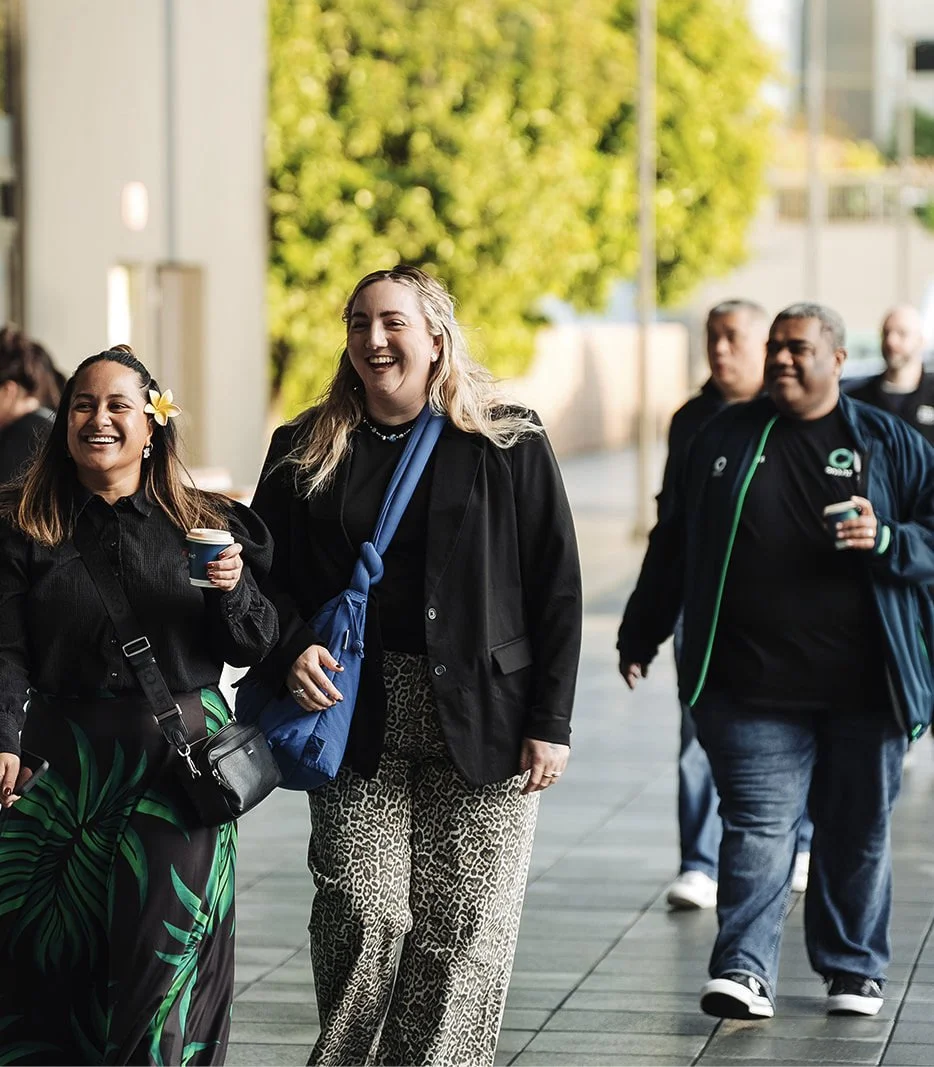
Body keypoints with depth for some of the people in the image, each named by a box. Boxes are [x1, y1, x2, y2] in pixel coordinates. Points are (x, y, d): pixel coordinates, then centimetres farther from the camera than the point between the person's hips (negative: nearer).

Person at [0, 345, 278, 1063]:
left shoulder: (207, 527, 7)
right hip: (61, 759, 0)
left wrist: (235, 589, -13)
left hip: (178, 762, 0)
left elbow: (252, 649, 7)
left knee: (165, 948, -5)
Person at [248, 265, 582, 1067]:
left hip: (482, 720, -1)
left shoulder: (508, 444, 1)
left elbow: (556, 588, 0)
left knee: (466, 930, 0)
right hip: (353, 718, 1)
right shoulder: (307, 451, 8)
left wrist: (551, 722, -5)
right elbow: (265, 574, 13)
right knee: (360, 914, -7)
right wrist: (293, 649, -8)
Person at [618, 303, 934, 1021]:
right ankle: (744, 969, -11)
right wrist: (642, 636, 19)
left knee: (859, 831, 9)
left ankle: (854, 968, 22)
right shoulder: (724, 438, 10)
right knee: (758, 824, -8)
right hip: (753, 686, 0)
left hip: (862, 686, 0)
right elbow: (673, 543, 18)